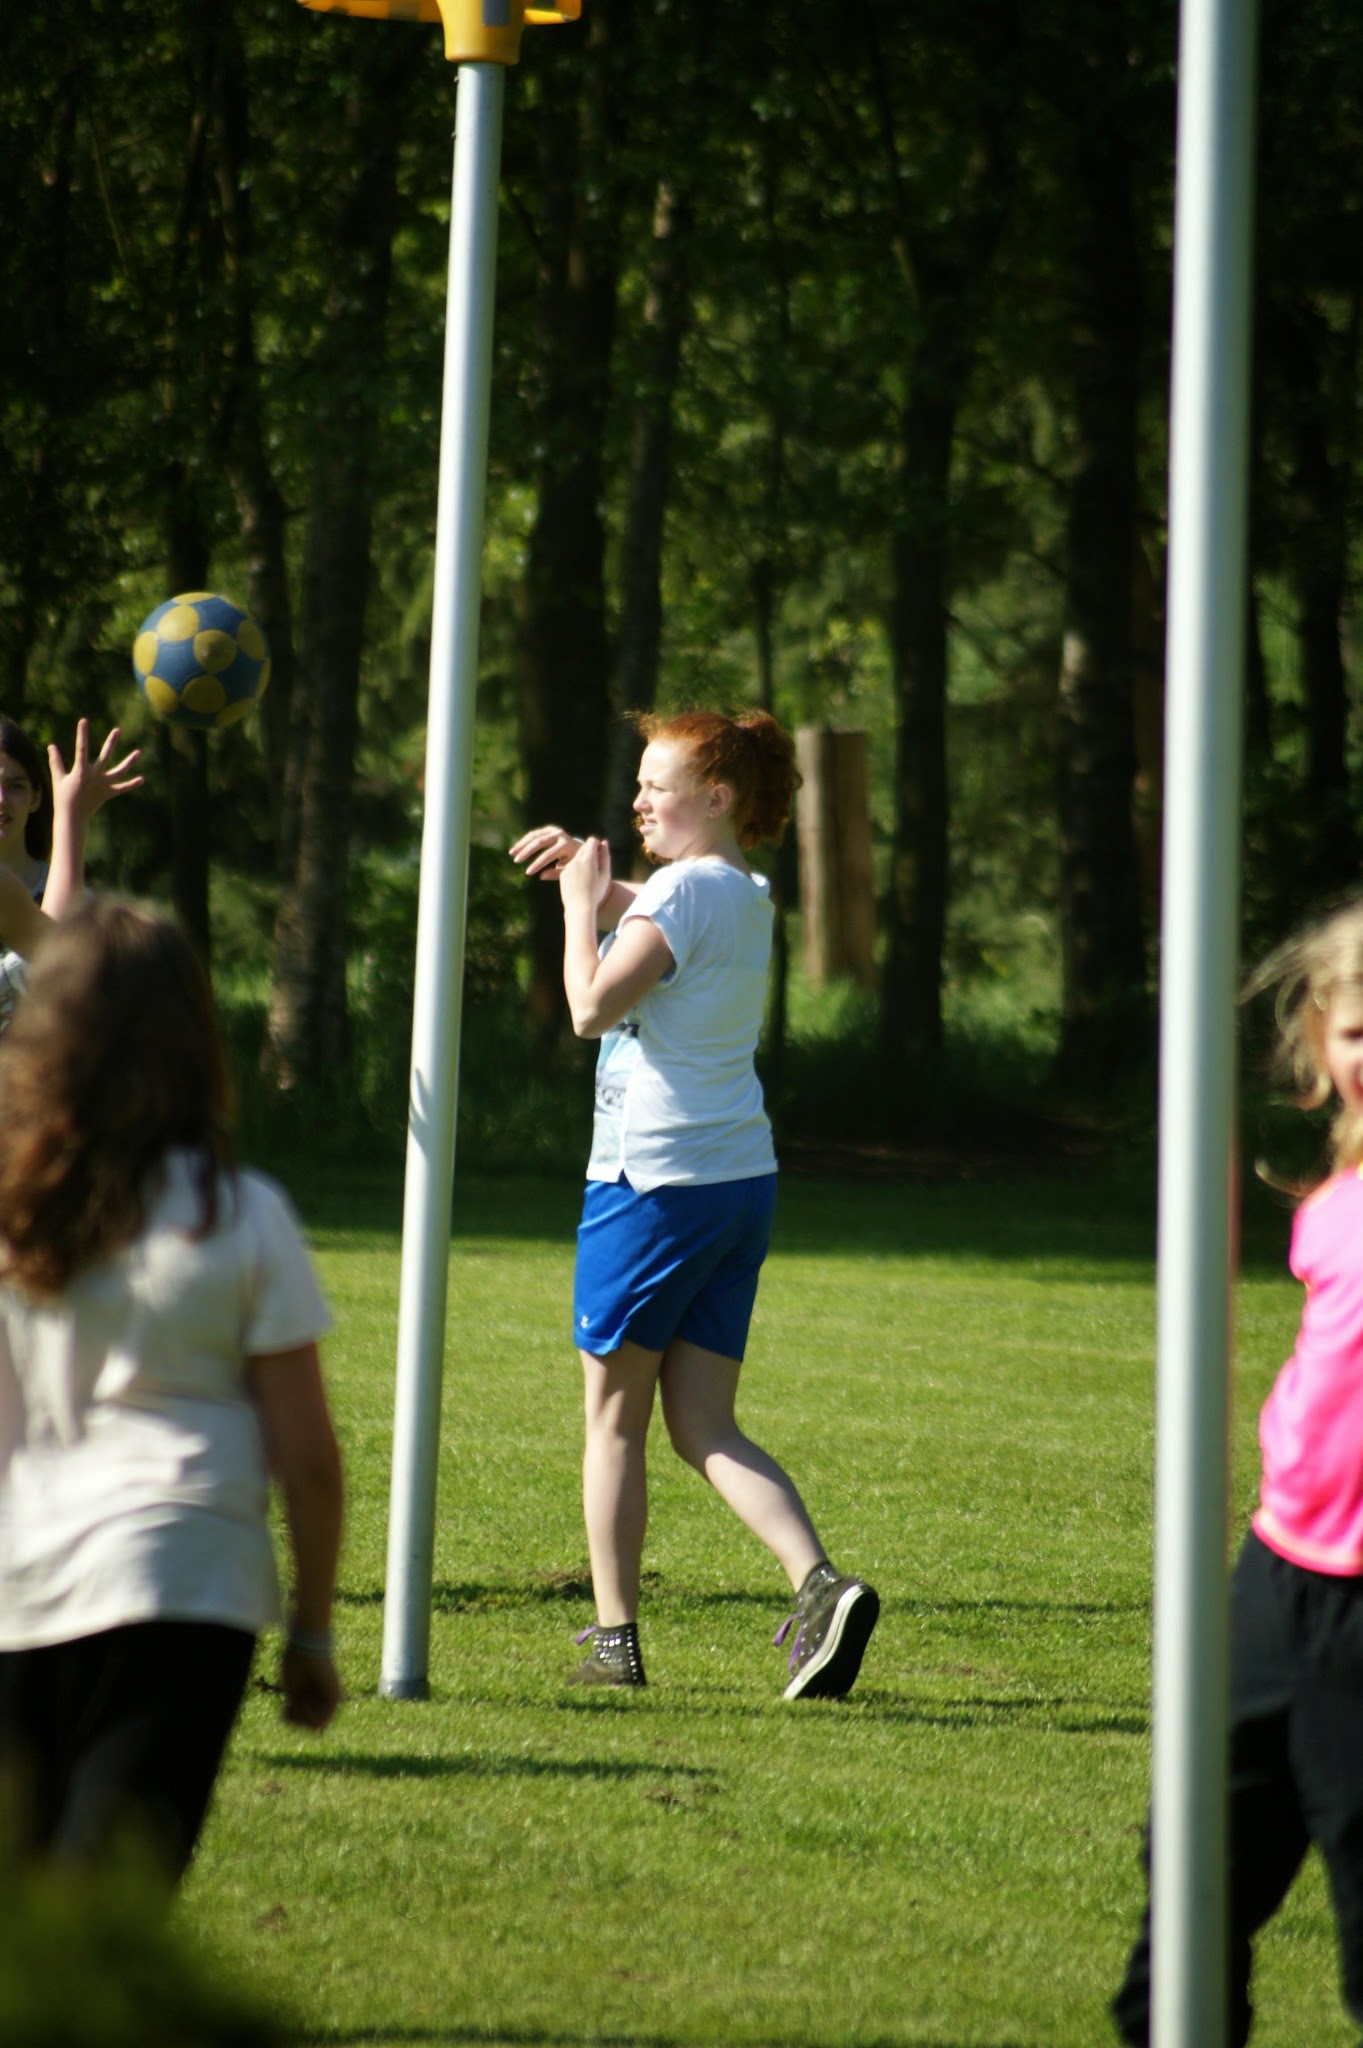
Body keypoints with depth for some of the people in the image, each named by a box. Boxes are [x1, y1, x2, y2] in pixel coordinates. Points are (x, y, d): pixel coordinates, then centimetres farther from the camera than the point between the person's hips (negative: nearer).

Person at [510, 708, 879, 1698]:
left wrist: (581, 900, -9)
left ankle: (616, 1640, 6)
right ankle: (821, 1584, -14)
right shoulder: (747, 897, 15)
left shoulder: (682, 891, -12)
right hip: (742, 1180, 8)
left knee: (615, 1417, 4)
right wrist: (591, 871, 18)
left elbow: (594, 1006, -21)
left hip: (653, 1180, -8)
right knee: (706, 1429, 6)